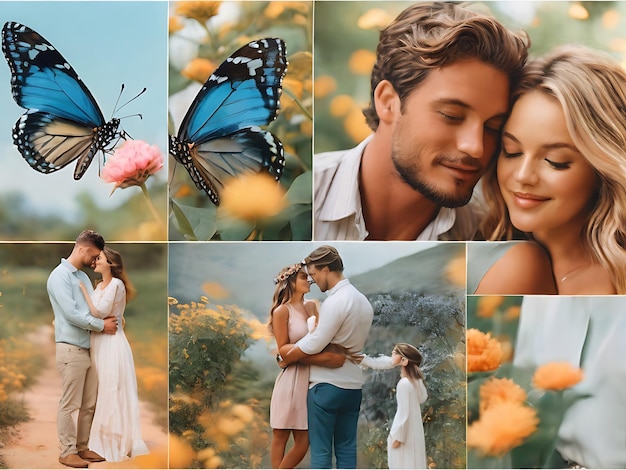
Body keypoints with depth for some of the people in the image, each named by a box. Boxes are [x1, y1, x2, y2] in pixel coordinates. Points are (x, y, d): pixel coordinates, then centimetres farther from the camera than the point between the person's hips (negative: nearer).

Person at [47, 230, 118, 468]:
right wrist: (102, 325, -11)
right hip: (71, 349, -8)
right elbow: (71, 314, -18)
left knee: (89, 404, 11)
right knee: (69, 404, -2)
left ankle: (82, 447, 21)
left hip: (89, 348, 8)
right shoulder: (60, 275, -11)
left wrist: (108, 318, -2)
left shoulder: (83, 276, 15)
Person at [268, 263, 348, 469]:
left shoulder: (312, 306, 12)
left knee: (303, 441, 6)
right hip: (291, 379, -6)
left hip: (312, 379, 6)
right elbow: (283, 349, -11)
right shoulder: (282, 311, -5)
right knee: (281, 436, 4)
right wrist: (319, 357, -21)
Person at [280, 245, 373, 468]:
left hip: (327, 384, -8)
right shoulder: (363, 300, 11)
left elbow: (314, 345, -18)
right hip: (353, 384, 8)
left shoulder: (335, 302, -16)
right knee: (347, 448, 10)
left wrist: (286, 358, -4)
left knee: (320, 450, -1)